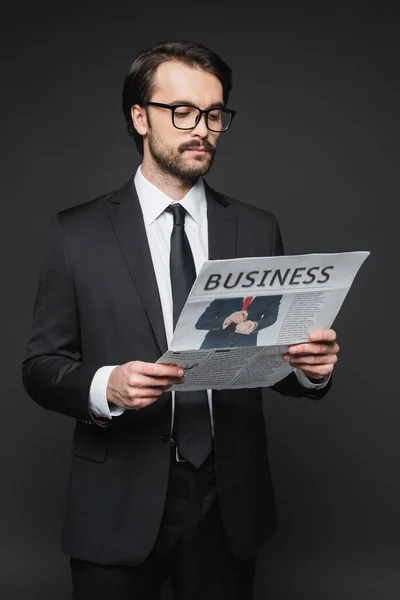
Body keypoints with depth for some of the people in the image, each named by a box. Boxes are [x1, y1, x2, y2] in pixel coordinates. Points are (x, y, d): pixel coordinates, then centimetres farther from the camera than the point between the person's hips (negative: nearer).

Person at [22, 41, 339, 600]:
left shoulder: (257, 230, 5)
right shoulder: (77, 232, -1)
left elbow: (276, 357, 7)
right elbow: (41, 366, -2)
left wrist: (310, 366, -16)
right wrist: (106, 386, -22)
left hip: (230, 506, 2)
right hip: (118, 510, -2)